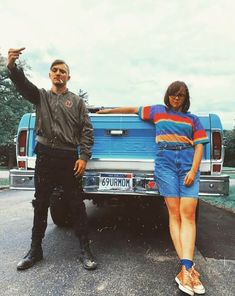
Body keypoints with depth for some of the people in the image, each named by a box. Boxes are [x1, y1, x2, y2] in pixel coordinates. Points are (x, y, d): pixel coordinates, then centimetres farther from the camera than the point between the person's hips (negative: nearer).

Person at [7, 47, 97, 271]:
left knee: (76, 206, 2)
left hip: (69, 159, -2)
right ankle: (35, 250, 27)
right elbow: (22, 84, -8)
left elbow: (87, 130, 2)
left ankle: (85, 250, 15)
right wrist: (12, 66, -29)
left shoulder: (77, 101, 9)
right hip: (44, 158, 2)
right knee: (40, 205, 11)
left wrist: (84, 157, -8)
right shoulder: (40, 96, 13)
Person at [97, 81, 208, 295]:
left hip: (188, 164, 1)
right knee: (174, 214, -8)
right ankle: (189, 267, -6)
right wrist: (107, 111, 29)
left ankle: (185, 268, -13)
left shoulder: (193, 119, 18)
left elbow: (199, 146, 10)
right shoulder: (157, 111, 19)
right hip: (165, 163, -1)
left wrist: (193, 170, -5)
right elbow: (134, 109, 27)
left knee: (188, 215, -11)